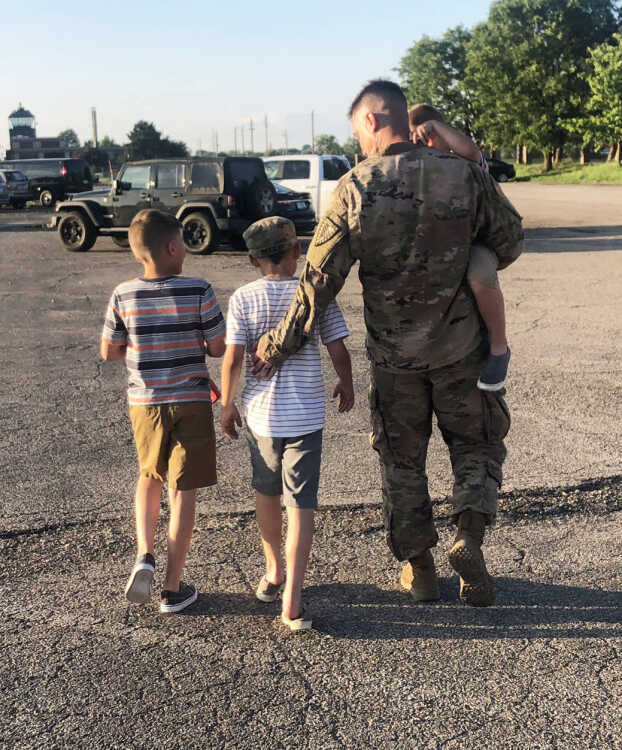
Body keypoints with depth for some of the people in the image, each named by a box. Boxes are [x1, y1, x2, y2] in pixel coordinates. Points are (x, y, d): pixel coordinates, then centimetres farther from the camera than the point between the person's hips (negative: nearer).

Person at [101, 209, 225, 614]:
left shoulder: (123, 295, -5)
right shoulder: (199, 291, -12)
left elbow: (109, 350, 2)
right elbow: (219, 348, -8)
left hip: (145, 402, 3)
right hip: (191, 401, -2)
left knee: (150, 476, 26)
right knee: (183, 490, 6)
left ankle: (144, 554, 9)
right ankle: (173, 588, 12)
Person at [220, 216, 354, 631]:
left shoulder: (243, 298, -4)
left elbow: (232, 360, -7)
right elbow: (339, 351, -2)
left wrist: (227, 405, 7)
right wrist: (347, 386, 16)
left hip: (261, 413, 1)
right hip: (306, 414, -1)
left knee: (267, 493, 22)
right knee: (301, 504, 1)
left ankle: (274, 574, 38)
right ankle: (292, 602, -3)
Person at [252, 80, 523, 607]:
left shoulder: (355, 189, -13)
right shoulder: (465, 175, -10)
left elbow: (319, 281, -14)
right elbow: (509, 242, 0)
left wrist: (277, 347, -6)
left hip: (393, 352, 0)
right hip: (462, 346, 0)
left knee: (401, 458, 16)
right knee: (478, 444, 20)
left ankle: (419, 568, 25)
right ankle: (470, 534, 0)